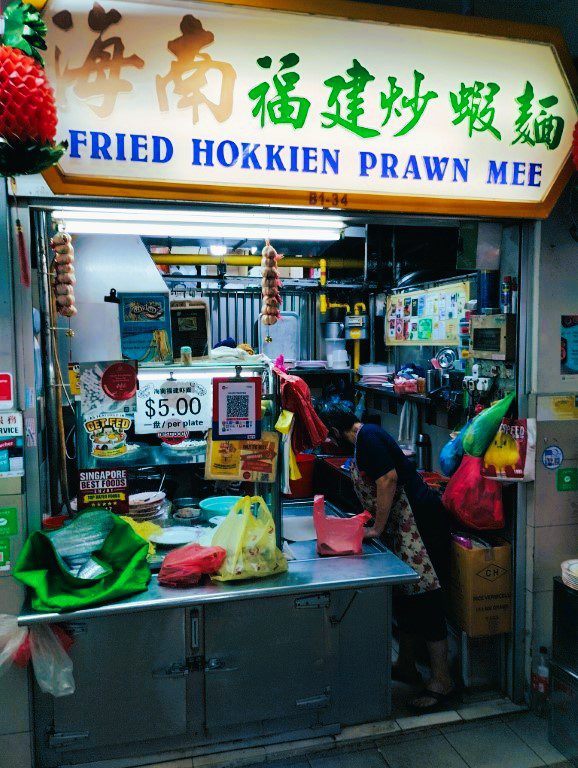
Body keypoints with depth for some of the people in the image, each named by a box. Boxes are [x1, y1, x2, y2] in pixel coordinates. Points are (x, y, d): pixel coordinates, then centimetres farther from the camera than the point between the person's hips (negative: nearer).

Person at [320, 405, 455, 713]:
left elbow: (388, 479, -24)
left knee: (423, 598, -6)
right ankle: (406, 667, 30)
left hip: (420, 522, -11)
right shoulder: (366, 438, 17)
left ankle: (441, 681, 4)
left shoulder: (367, 436, -14)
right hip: (403, 526, 11)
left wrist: (378, 527, -17)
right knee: (404, 595, 17)